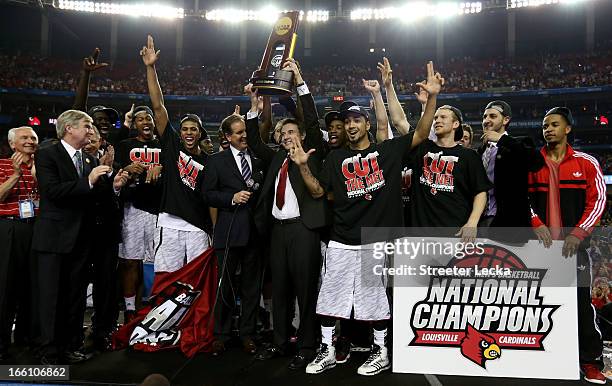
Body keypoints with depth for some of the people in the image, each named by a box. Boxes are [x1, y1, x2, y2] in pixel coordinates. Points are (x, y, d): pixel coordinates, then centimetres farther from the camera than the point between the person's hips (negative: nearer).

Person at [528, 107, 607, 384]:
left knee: (582, 301, -1)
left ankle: (591, 361, 11)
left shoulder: (586, 163, 3)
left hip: (574, 243, -2)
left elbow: (597, 200, -1)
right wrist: (536, 223, -11)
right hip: (541, 242, 2)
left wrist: (578, 233, -12)